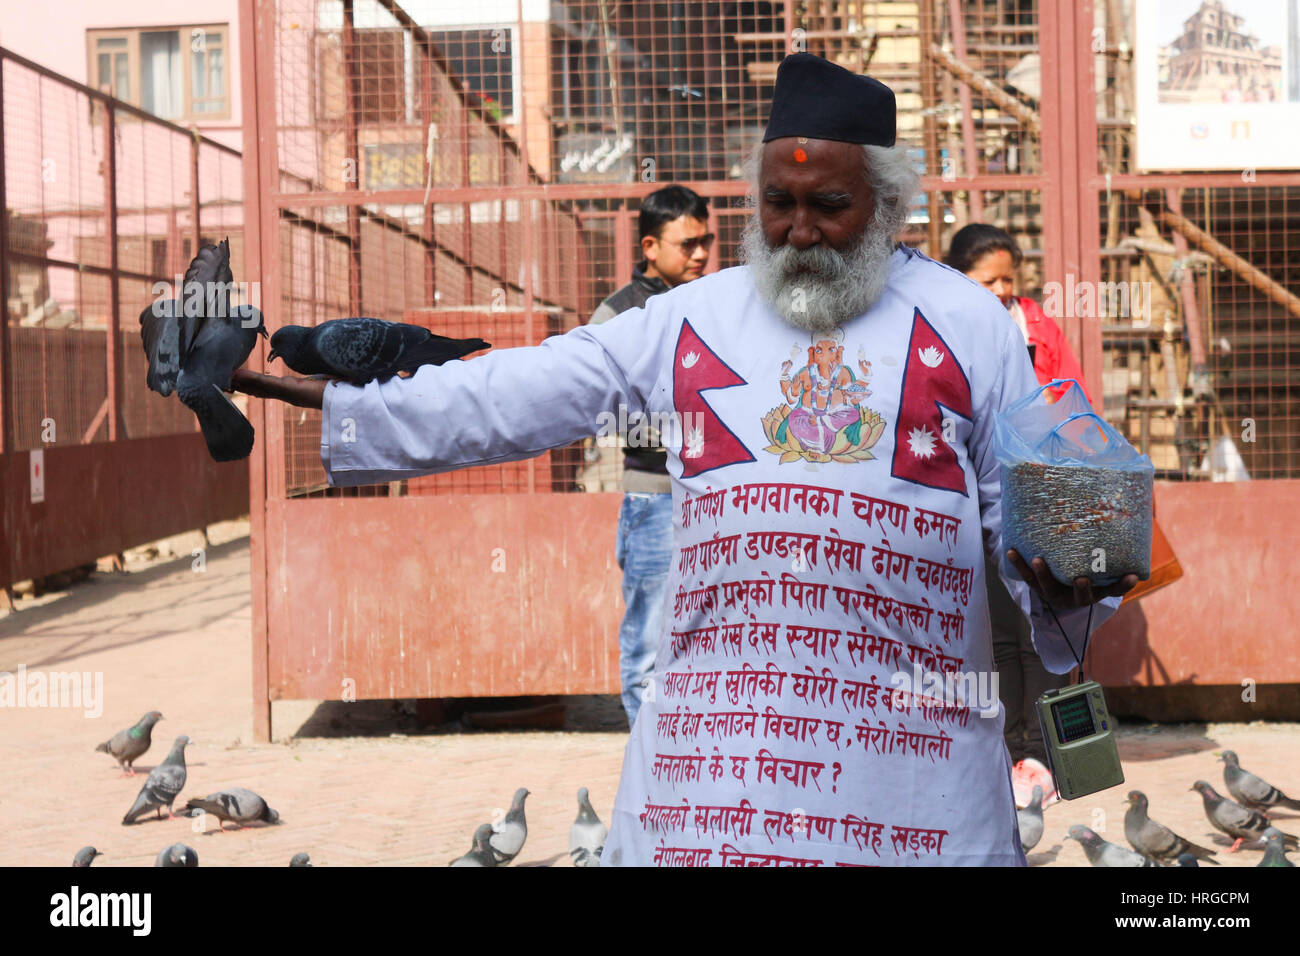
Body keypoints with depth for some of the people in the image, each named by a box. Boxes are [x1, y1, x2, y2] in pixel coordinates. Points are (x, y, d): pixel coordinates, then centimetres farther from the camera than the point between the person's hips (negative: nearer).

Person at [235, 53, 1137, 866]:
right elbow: (503, 398, 11)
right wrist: (312, 392, 6)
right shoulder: (689, 320, 12)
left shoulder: (970, 323, 9)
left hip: (910, 742, -1)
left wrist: (1064, 590, -13)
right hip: (719, 720, 2)